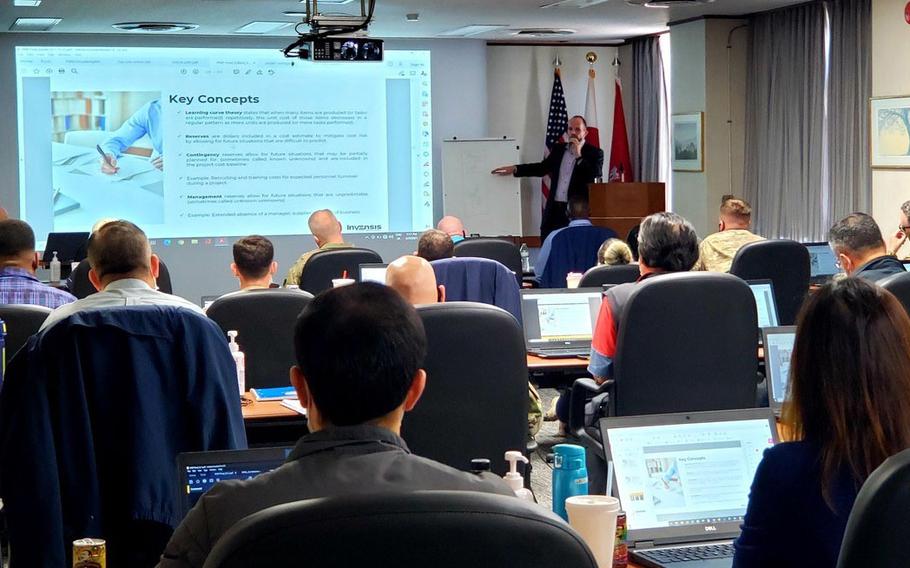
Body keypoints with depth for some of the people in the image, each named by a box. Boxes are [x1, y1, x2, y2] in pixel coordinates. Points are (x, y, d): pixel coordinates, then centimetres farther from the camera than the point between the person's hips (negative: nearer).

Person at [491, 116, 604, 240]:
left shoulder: (594, 152, 1)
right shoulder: (558, 149, 15)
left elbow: (595, 175, -14)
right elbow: (542, 167, 22)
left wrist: (578, 155, -14)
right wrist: (514, 169, 15)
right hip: (554, 209, 5)